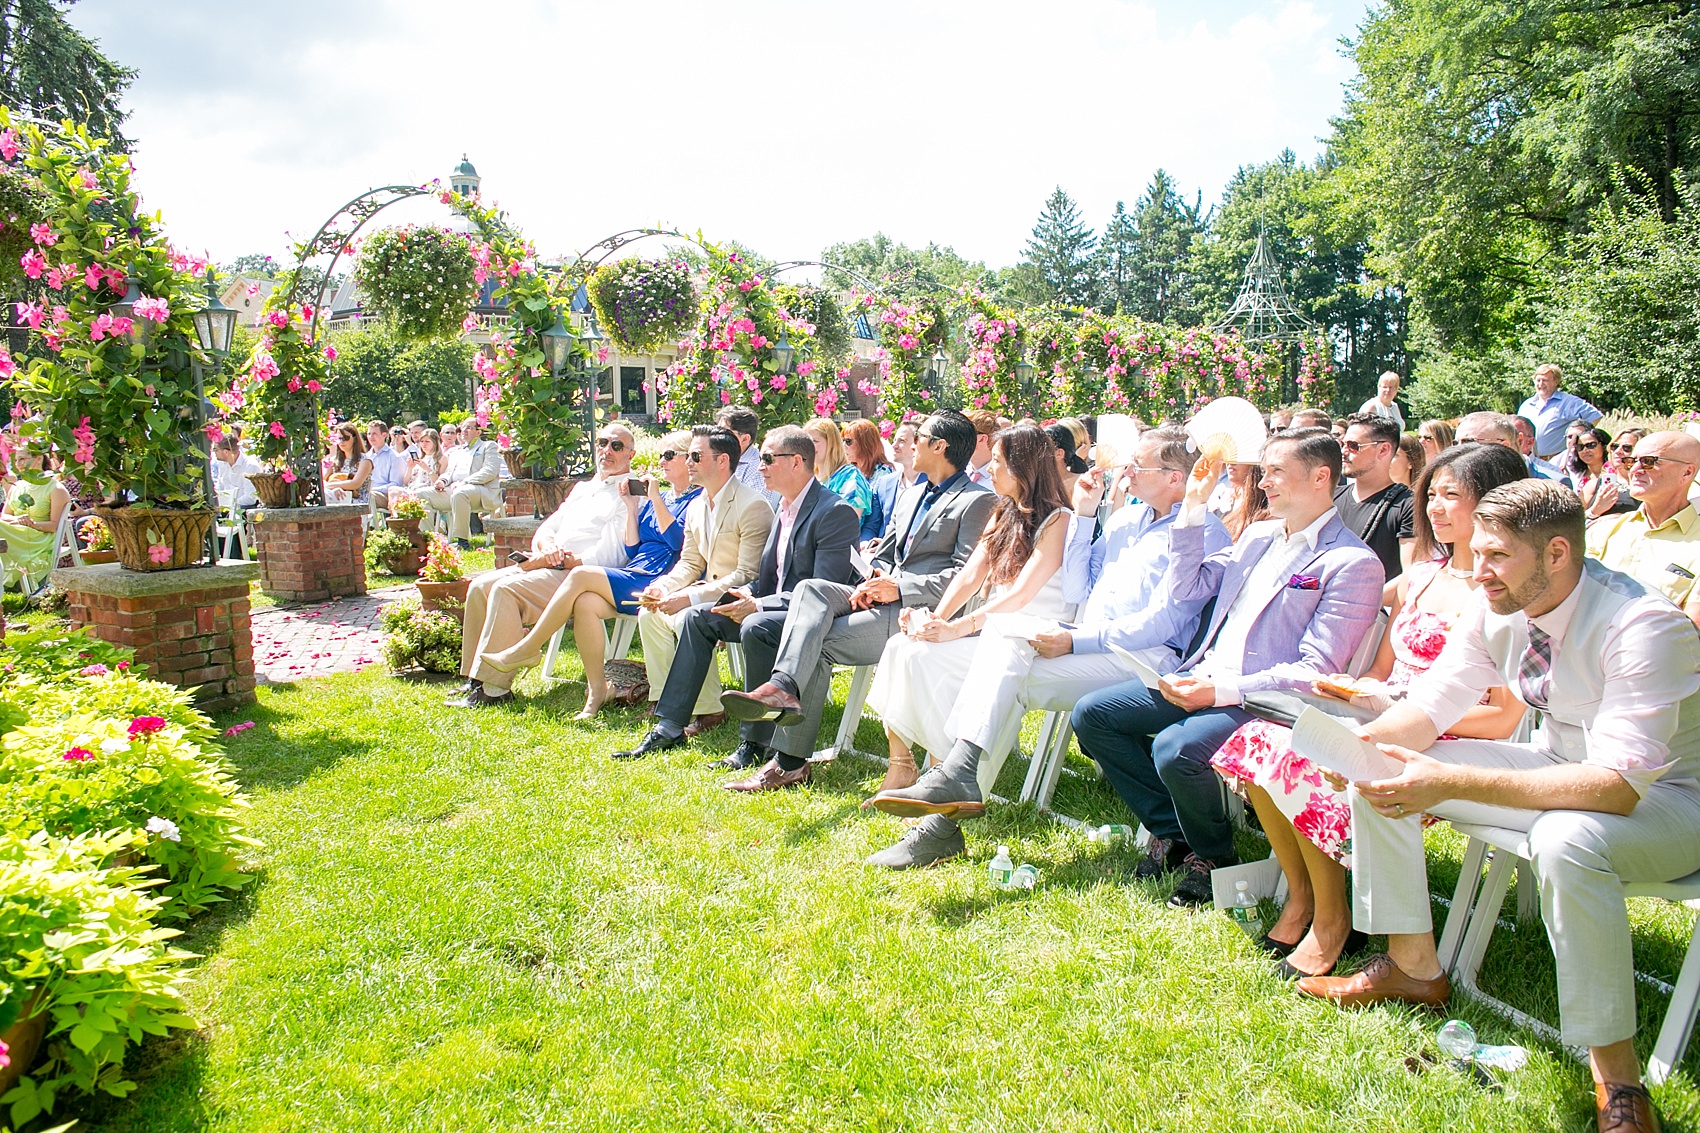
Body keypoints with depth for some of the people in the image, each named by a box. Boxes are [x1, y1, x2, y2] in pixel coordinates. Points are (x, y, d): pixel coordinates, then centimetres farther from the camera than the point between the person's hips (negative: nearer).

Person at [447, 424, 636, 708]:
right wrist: (547, 543, -4)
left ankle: (494, 687, -22)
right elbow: (545, 528, 22)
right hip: (550, 568, 9)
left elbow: (604, 558, -14)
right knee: (481, 585, -6)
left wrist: (548, 560, -12)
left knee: (505, 589, -26)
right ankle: (474, 680, -3)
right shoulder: (583, 488, 25)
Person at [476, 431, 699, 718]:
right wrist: (631, 507, 12)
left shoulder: (697, 499, 3)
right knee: (585, 603, -26)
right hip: (631, 577, 7)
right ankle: (596, 690, -18)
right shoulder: (655, 498, 25)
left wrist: (655, 499, -10)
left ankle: (526, 649, -13)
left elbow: (677, 540, -13)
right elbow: (632, 551, 19)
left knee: (581, 575, -24)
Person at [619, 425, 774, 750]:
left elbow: (748, 575, -23)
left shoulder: (753, 506, -19)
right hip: (711, 590, 9)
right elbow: (689, 563, 15)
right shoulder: (696, 508, 10)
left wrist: (691, 597, -28)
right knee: (649, 614, -8)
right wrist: (661, 587, -7)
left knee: (688, 619, -30)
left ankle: (708, 711, -16)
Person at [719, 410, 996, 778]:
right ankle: (783, 687, -41)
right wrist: (871, 582, 0)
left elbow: (967, 576, -11)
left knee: (817, 644, -21)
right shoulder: (911, 496, 26)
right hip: (884, 599, 7)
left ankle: (789, 759, -22)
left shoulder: (976, 501, -3)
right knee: (811, 589, -22)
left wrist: (899, 589, -17)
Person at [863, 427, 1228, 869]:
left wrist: (1076, 641, -21)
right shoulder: (1126, 519, 22)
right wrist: (1084, 515, 13)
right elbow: (1076, 593, 19)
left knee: (1010, 668, -25)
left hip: (1149, 657, -7)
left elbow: (1162, 622, -13)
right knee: (1005, 632, -19)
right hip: (1091, 645, 7)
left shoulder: (1202, 531, -3)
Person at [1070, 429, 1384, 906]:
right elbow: (1185, 587, 15)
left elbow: (1316, 670, -16)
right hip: (1203, 677, 8)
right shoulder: (1258, 536, 16)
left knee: (1175, 749, -33)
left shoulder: (1354, 563, -9)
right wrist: (1193, 505, 8)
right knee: (1091, 714, -3)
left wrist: (1224, 691, -25)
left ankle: (1213, 857, -2)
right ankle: (1171, 831, 9)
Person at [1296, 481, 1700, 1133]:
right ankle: (1414, 968, 9)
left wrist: (1453, 782, -45)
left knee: (1566, 841, -41)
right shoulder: (1497, 609, -9)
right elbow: (1432, 704, -2)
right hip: (1559, 764, 7)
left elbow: (1619, 784, -37)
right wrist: (1364, 743, -24)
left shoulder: (1641, 627, -30)